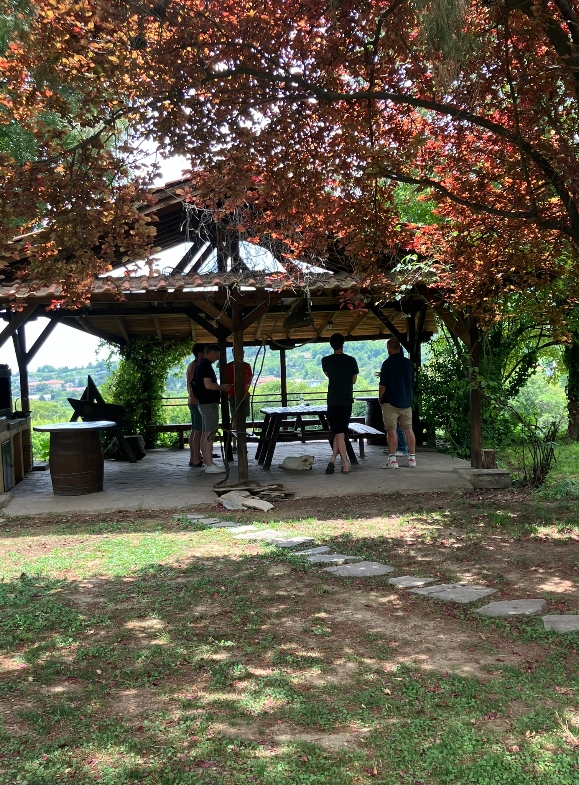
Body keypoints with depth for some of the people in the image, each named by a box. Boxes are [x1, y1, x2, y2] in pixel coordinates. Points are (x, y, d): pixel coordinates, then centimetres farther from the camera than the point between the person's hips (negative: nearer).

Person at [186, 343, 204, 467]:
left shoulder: (190, 366, 17)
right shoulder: (198, 366, -14)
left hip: (192, 401, 10)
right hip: (198, 401, -10)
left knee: (194, 431, 11)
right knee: (199, 431, -8)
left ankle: (192, 458, 14)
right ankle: (196, 460, -7)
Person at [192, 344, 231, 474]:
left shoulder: (201, 364, 16)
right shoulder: (206, 365, -15)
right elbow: (208, 385, -23)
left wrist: (219, 388, 17)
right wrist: (222, 387, -8)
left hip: (204, 403, 11)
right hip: (209, 403, -11)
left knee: (205, 434, 12)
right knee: (210, 434, -10)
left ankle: (206, 461, 18)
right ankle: (209, 465, -9)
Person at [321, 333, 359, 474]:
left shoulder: (326, 360, -3)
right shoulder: (351, 360, -3)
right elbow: (354, 380, 5)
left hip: (333, 401, -1)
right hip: (347, 401, 1)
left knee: (339, 433, 0)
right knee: (341, 432, 12)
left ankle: (345, 465, -7)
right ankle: (333, 460, 3)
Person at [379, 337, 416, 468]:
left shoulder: (388, 363, -10)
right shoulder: (409, 363, 9)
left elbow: (383, 385, -11)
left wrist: (380, 399, 1)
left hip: (391, 402, -6)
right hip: (406, 402, 6)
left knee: (391, 430, -5)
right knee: (408, 429, 9)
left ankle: (392, 459, -7)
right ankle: (412, 458, 13)